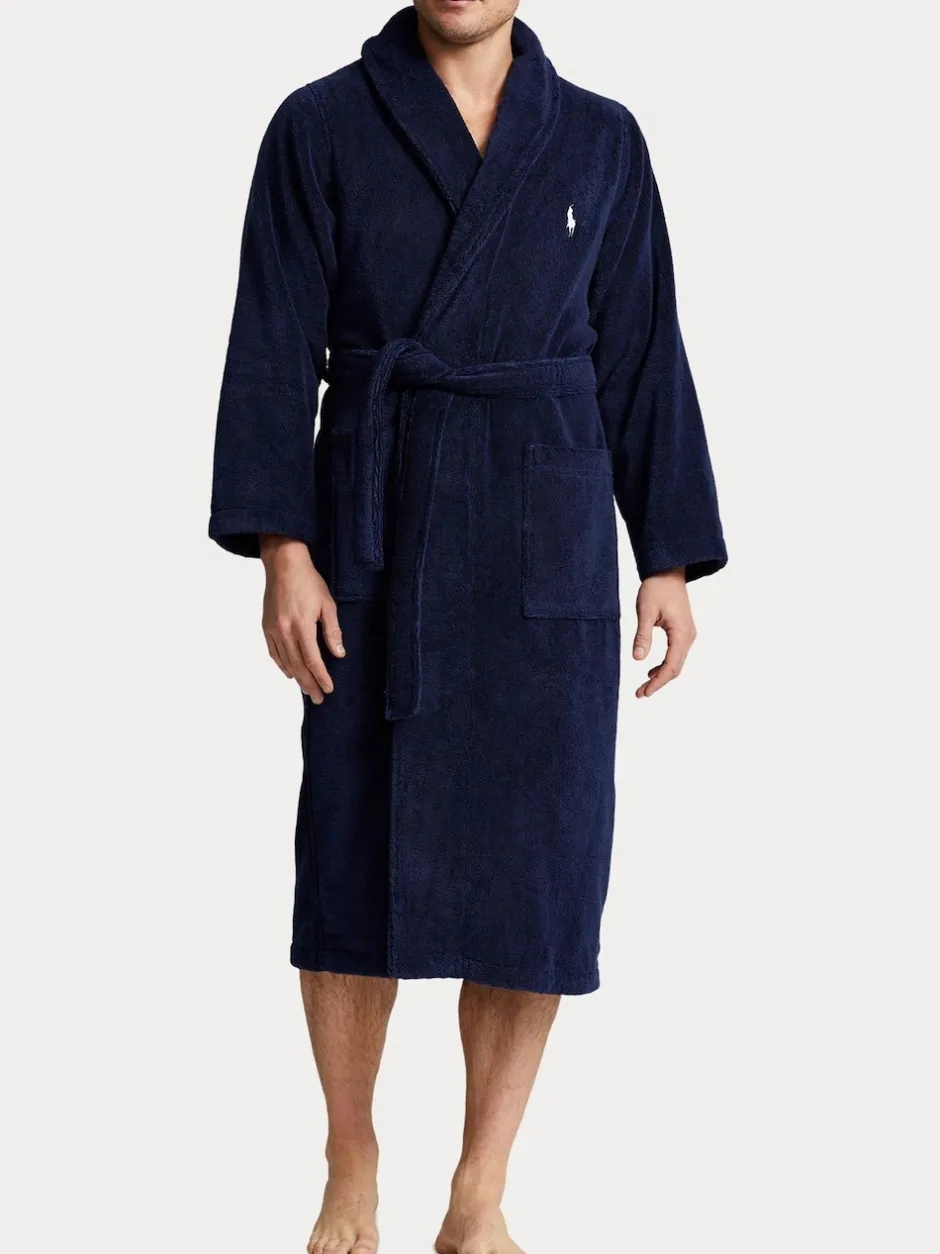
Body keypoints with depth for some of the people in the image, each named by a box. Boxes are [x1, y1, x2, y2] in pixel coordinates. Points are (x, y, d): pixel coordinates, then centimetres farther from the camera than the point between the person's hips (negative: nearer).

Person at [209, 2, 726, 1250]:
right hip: (377, 534, -1)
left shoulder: (601, 140, 6)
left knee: (537, 865, -1)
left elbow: (641, 358, 7)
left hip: (547, 543, 1)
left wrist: (671, 562, 2)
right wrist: (285, 553, -11)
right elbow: (275, 351, -4)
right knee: (356, 854, 4)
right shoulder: (321, 127, 0)